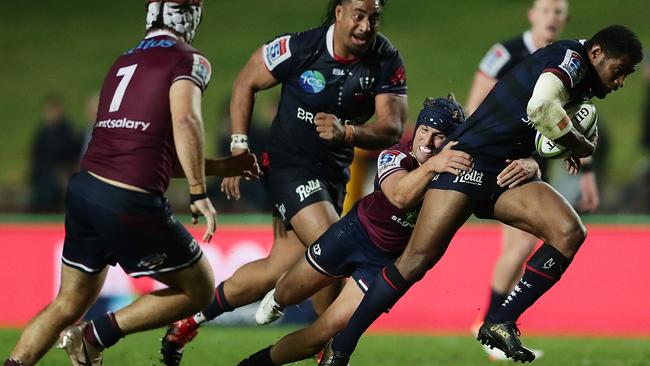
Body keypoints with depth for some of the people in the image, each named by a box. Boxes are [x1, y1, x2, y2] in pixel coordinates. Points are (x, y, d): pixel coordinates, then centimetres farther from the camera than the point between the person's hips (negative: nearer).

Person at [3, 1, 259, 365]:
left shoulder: (122, 63, 22)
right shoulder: (188, 61, 0)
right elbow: (185, 121, -20)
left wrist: (220, 167, 31)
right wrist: (200, 194, -15)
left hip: (84, 189, 7)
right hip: (131, 205, -7)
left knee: (68, 305, 21)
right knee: (198, 291, 13)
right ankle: (97, 336, 2)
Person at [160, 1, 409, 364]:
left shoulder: (387, 61, -10)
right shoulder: (299, 48, -16)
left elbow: (392, 129, -18)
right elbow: (246, 83, -1)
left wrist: (346, 132, -37)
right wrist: (239, 148, -6)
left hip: (334, 174, 5)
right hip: (290, 167, -5)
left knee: (276, 271, 8)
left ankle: (189, 320, 25)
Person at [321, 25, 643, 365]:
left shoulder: (580, 80, 17)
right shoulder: (570, 57, -10)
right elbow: (540, 107, -29)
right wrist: (580, 145, -13)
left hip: (505, 176, 9)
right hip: (470, 161, -9)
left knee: (570, 232, -13)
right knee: (419, 257, -15)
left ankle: (500, 324, -11)